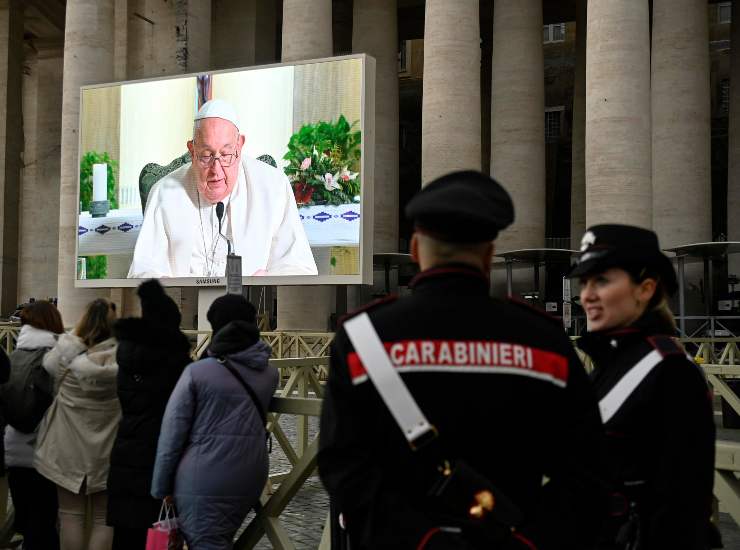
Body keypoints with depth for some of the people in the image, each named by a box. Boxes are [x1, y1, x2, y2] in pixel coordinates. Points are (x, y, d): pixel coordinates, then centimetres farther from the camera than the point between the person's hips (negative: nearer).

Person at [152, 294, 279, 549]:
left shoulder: (197, 372, -7)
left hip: (203, 482, -5)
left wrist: (161, 487, 1)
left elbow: (172, 433, -7)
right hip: (250, 478, 5)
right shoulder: (269, 373, 5)